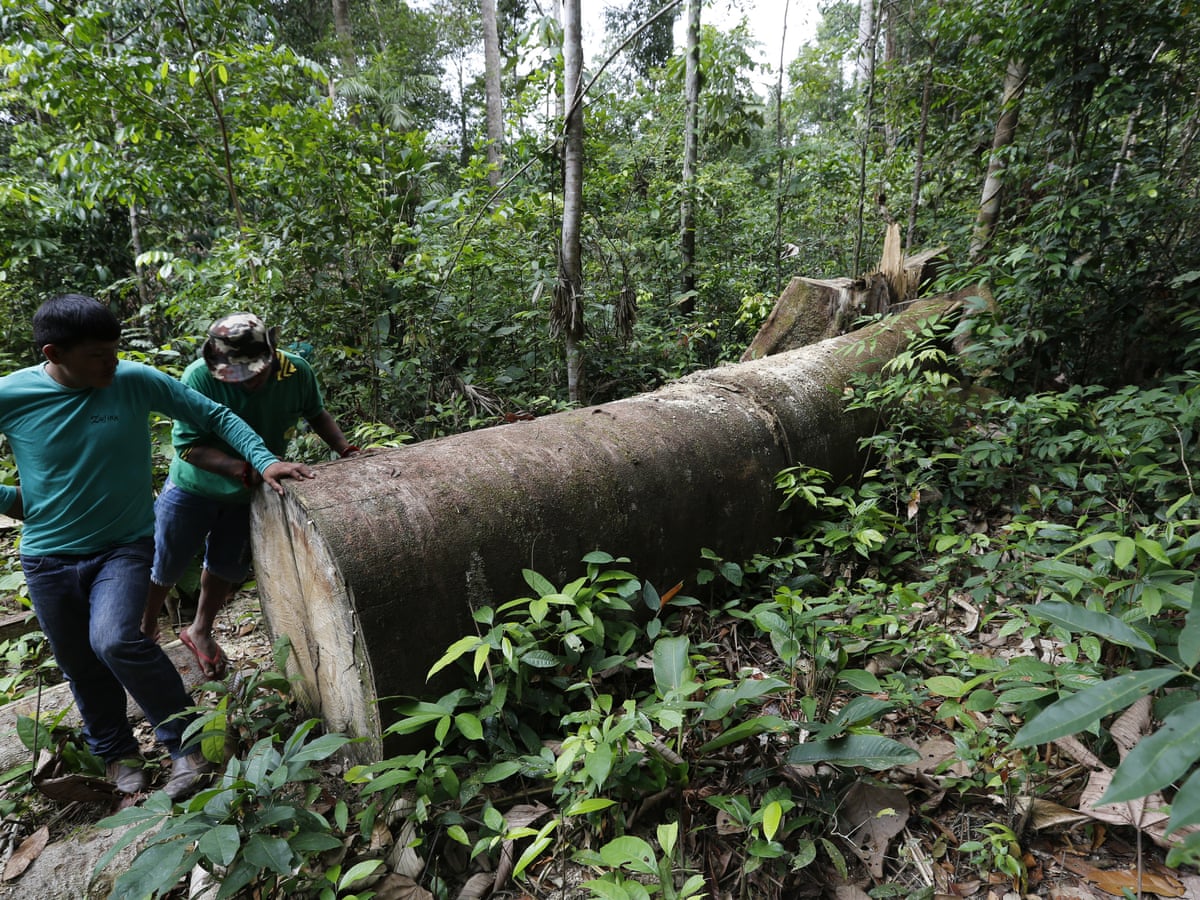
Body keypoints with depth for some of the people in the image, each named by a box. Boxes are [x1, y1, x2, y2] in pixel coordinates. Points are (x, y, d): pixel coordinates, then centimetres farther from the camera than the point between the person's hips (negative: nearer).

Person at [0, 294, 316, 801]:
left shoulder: (135, 381, -13)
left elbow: (214, 416, -7)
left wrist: (263, 461, -19)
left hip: (124, 547, -2)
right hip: (48, 557, 2)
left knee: (115, 641, -25)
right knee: (80, 665, 14)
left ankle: (185, 742, -6)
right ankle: (116, 751, 38)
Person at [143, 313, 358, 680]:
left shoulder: (296, 371, -21)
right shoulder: (199, 378, -31)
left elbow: (316, 413, -1)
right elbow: (188, 445, -31)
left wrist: (346, 450, -13)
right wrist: (248, 470, -43)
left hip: (249, 495, 3)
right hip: (195, 487, -3)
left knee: (228, 566, 19)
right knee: (166, 566, 15)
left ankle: (200, 632, 46)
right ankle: (145, 629, 44)